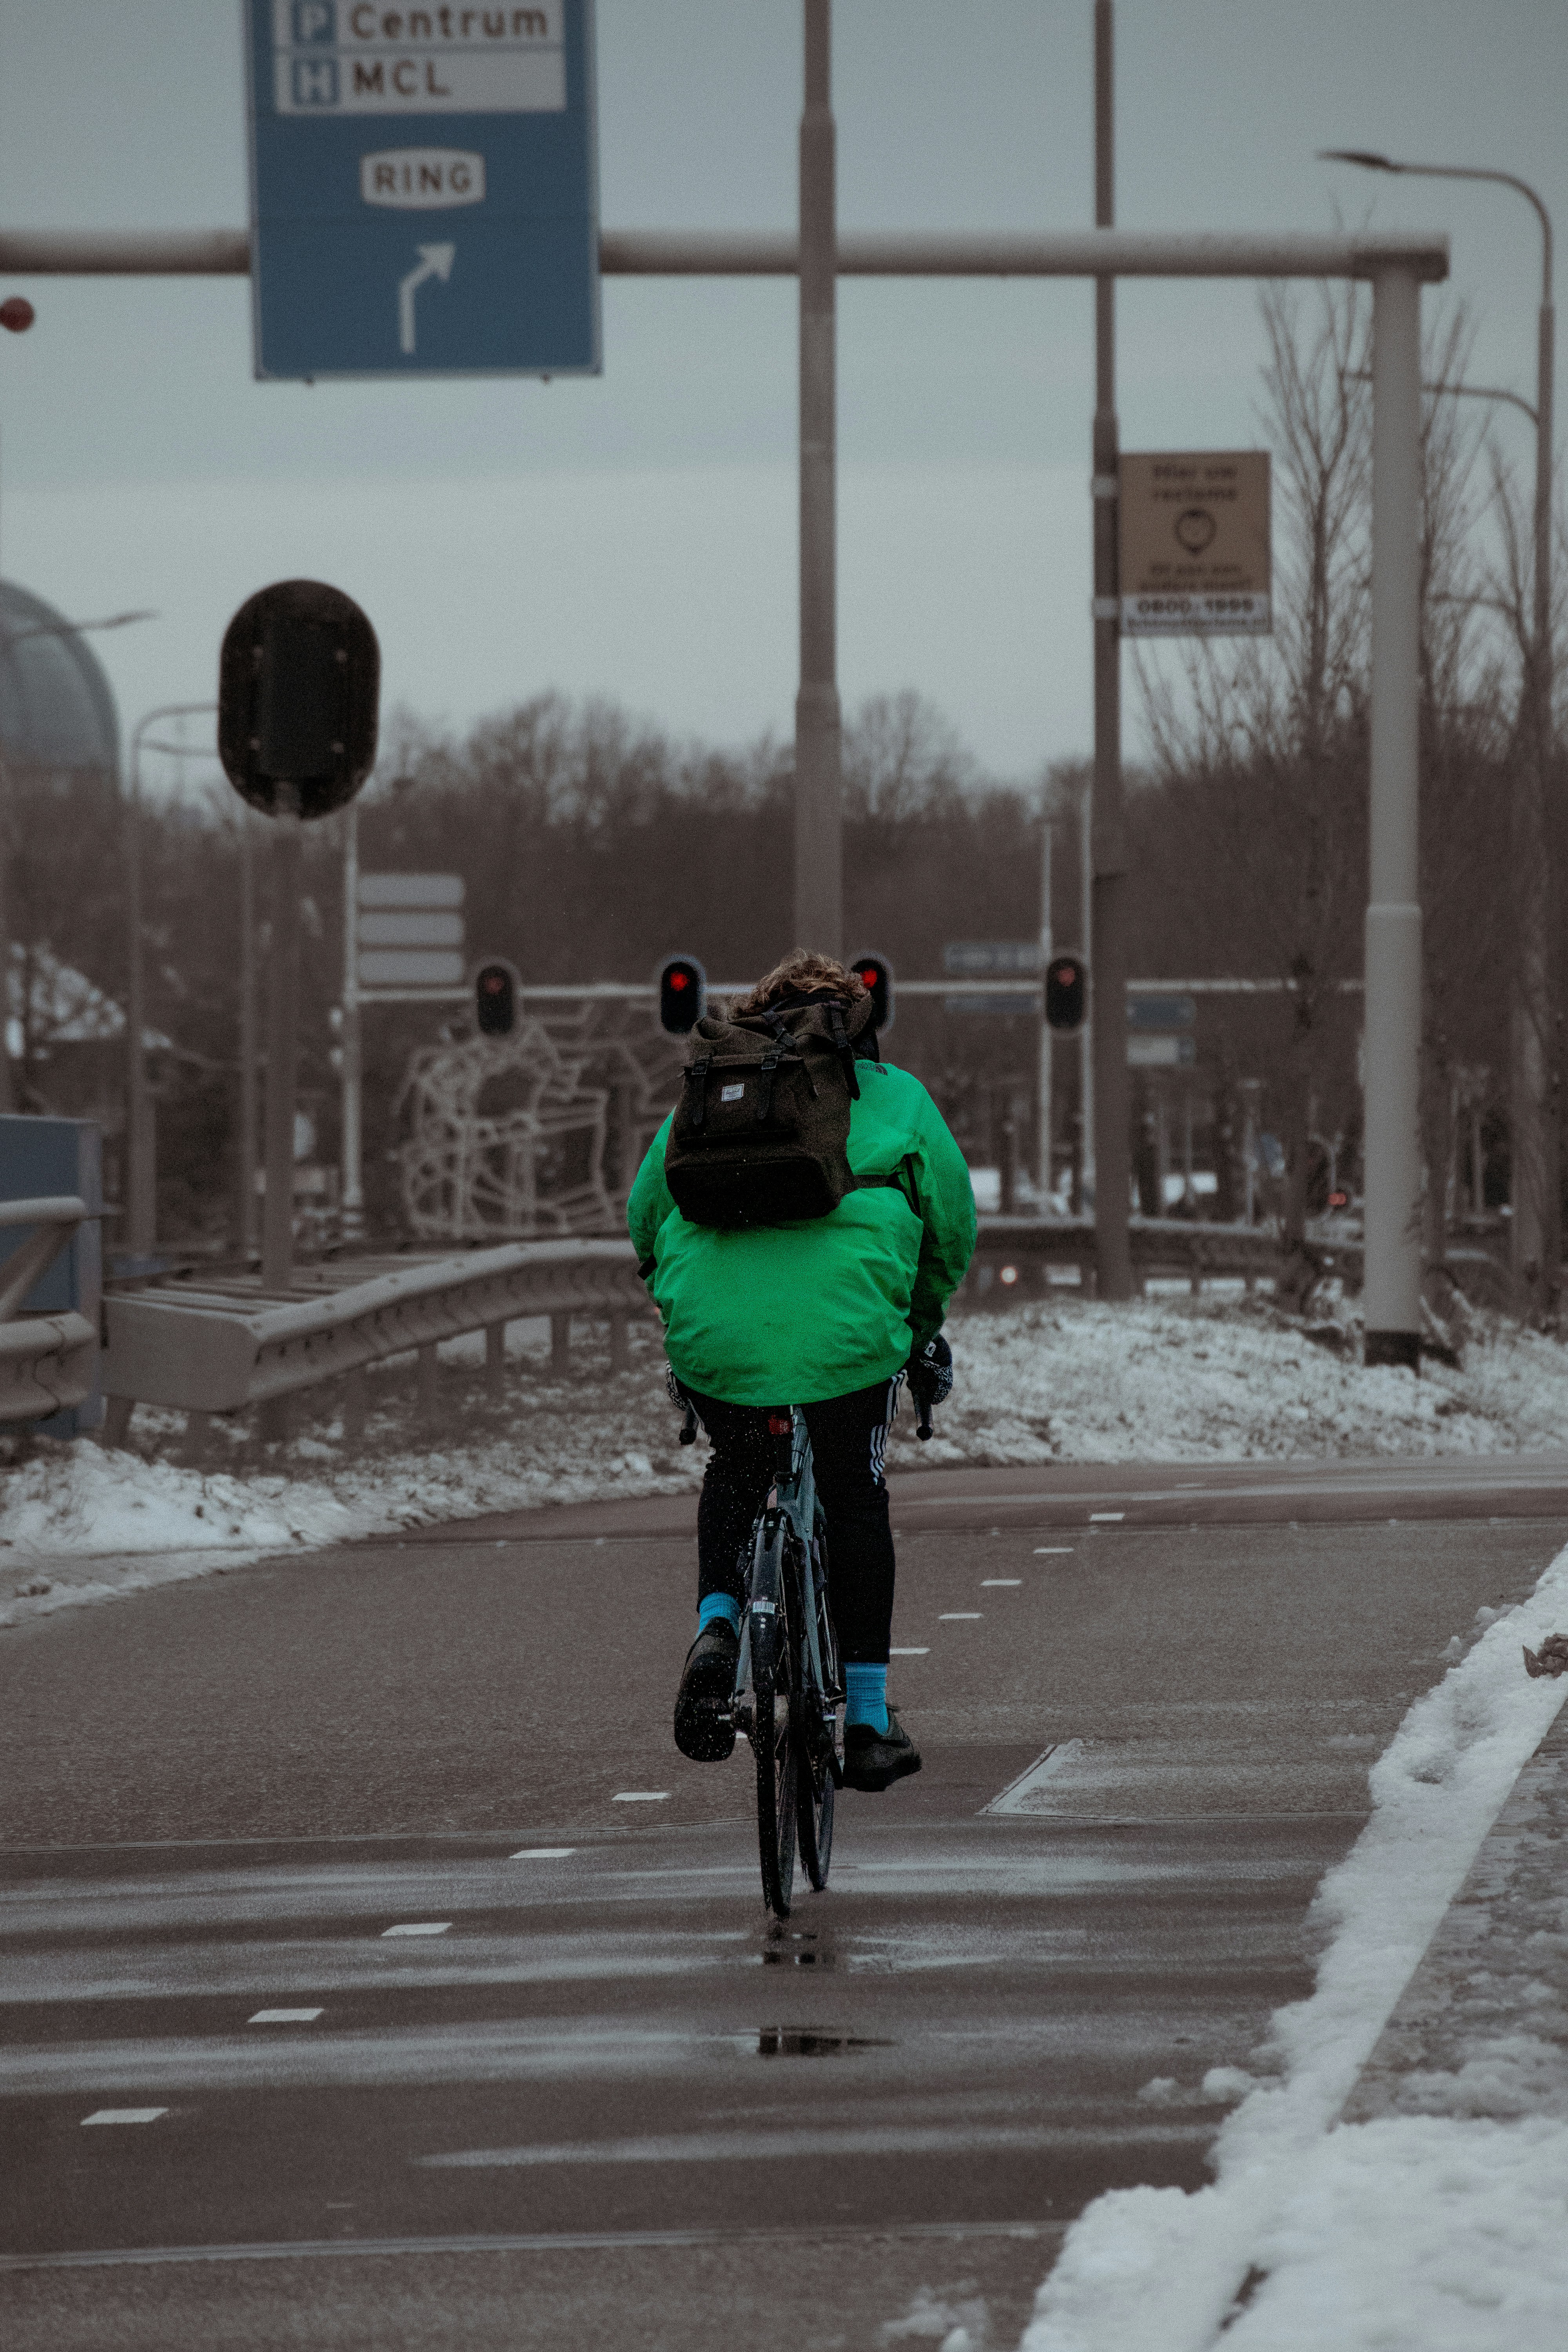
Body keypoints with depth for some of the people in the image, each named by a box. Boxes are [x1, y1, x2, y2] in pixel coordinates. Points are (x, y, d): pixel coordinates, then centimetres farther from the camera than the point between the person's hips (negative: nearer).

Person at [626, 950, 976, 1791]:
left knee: (734, 1477, 30)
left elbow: (646, 1214, 24)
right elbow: (953, 1220, 18)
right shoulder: (894, 1094, 19)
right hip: (847, 1326, -2)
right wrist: (924, 1325, 34)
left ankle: (717, 1624, 6)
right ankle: (868, 1719, 18)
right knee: (855, 1502, 18)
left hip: (712, 1328, 2)